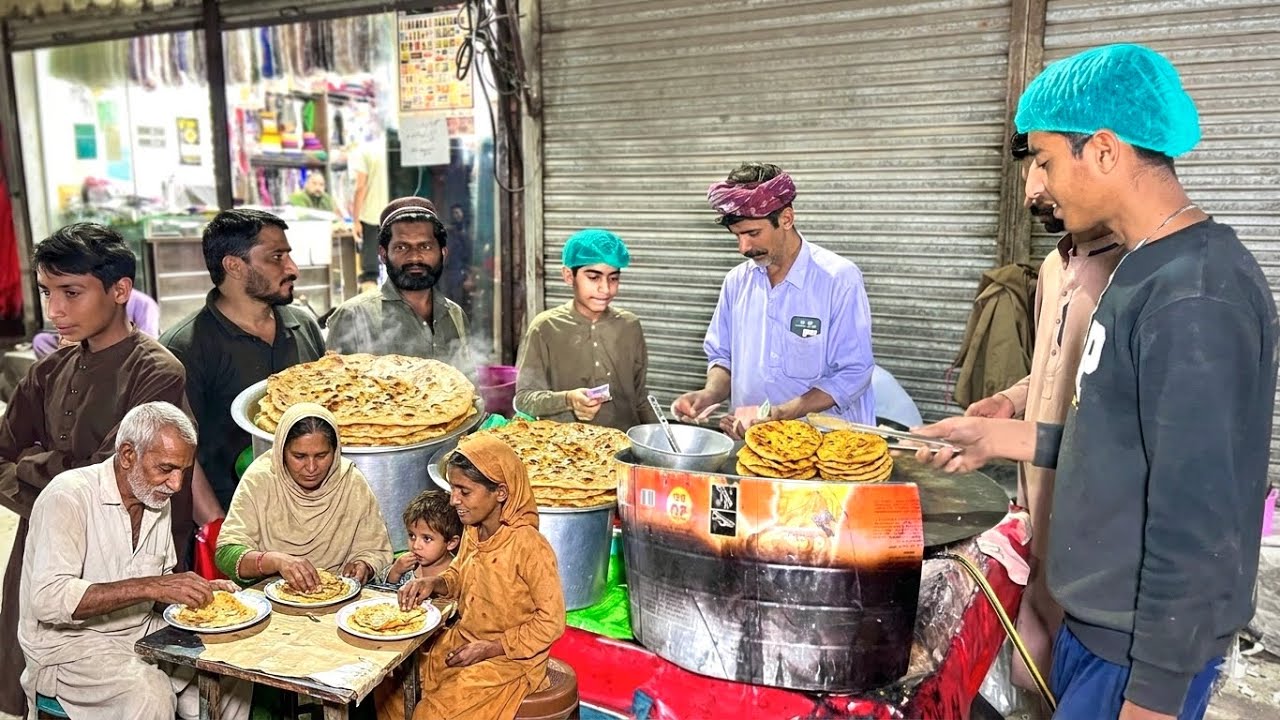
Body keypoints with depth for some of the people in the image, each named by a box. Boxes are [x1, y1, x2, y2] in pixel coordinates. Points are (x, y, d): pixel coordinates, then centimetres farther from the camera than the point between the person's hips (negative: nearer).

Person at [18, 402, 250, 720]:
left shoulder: (158, 499, 6)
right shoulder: (69, 496, -18)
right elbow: (49, 599, -29)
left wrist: (200, 590, -7)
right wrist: (151, 587, -34)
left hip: (143, 632, 7)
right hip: (69, 642, -7)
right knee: (151, 694, -31)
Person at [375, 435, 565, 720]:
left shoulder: (530, 547, -26)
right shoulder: (472, 531, -4)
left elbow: (551, 622, -19)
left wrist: (488, 649, -19)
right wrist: (434, 583, -7)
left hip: (509, 658, -7)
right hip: (461, 641, 7)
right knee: (391, 687, 4)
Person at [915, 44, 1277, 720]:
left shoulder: (1194, 299, -23)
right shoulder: (1149, 271, 6)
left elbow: (1198, 522, -24)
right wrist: (1000, 437, 10)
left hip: (1142, 647, -8)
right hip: (1094, 620, 9)